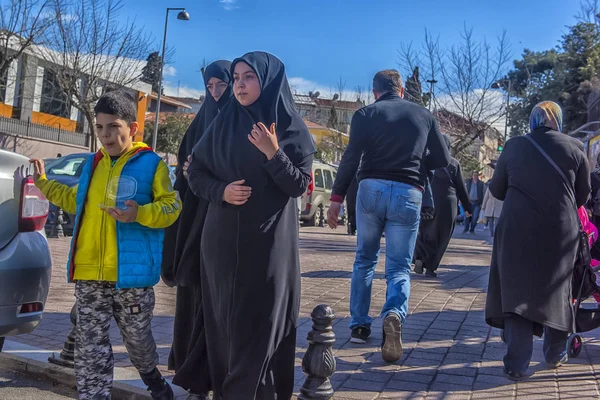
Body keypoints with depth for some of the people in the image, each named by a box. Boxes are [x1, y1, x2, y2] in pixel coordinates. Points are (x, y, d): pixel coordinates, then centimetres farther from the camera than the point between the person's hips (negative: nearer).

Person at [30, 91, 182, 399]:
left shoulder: (151, 164, -6)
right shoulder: (93, 164, 12)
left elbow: (172, 207, -9)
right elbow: (75, 200, 27)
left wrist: (140, 214, -25)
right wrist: (43, 182, 27)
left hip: (131, 273, -4)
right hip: (89, 274, 4)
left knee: (137, 338, 15)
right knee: (90, 345, 5)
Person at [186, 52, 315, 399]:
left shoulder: (291, 126, -2)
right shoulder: (224, 123, 5)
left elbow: (299, 185, -7)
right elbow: (195, 172, 9)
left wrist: (273, 154, -21)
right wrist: (221, 191, -10)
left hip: (270, 241, -3)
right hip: (223, 239, 3)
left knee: (261, 321, 0)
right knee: (224, 318, 8)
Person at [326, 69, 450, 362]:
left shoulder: (366, 114, 5)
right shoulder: (424, 115, 11)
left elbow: (351, 158, -5)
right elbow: (443, 160, 12)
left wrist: (337, 198, -4)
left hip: (371, 189, 0)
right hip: (408, 194, 0)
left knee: (364, 260, 17)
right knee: (399, 266, 5)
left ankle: (359, 325, 20)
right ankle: (394, 314, -24)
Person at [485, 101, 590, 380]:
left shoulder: (514, 146, 3)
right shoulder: (575, 148, 3)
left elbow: (497, 189, 9)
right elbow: (583, 195, 10)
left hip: (517, 229, -1)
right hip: (561, 230, 1)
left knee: (516, 289, 3)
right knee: (556, 289, 16)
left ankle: (517, 363, -4)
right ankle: (555, 354, 30)